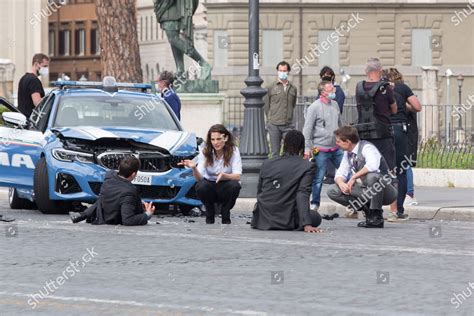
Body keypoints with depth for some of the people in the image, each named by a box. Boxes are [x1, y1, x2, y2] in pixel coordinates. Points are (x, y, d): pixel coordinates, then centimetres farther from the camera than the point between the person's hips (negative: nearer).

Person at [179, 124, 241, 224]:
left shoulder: (233, 151, -13)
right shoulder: (205, 152, -10)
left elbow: (237, 176, -23)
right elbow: (199, 178, -19)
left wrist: (224, 176, -45)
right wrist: (194, 168, -41)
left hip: (225, 189, -1)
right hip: (210, 188, 1)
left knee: (235, 185, -34)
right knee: (200, 186, -33)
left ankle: (225, 214, -4)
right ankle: (209, 214, -2)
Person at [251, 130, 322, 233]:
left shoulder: (267, 164, 7)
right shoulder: (308, 167, -5)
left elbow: (259, 191, 14)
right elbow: (302, 195, -15)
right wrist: (306, 224, -20)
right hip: (285, 221, -6)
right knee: (316, 216, 19)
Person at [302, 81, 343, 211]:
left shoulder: (335, 104, 9)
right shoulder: (314, 107, -11)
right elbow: (307, 129, -11)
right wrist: (307, 148, -13)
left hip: (336, 148, 6)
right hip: (321, 150, -6)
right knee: (318, 178, 0)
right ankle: (314, 204, 12)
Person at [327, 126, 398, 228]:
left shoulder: (366, 148, -19)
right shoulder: (348, 153, 5)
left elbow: (372, 166, -39)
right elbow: (340, 173, 5)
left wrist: (354, 177, -29)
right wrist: (341, 183, -19)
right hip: (367, 192, 7)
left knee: (372, 176, -41)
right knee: (332, 191, -6)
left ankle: (376, 217, -22)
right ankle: (368, 211, -1)